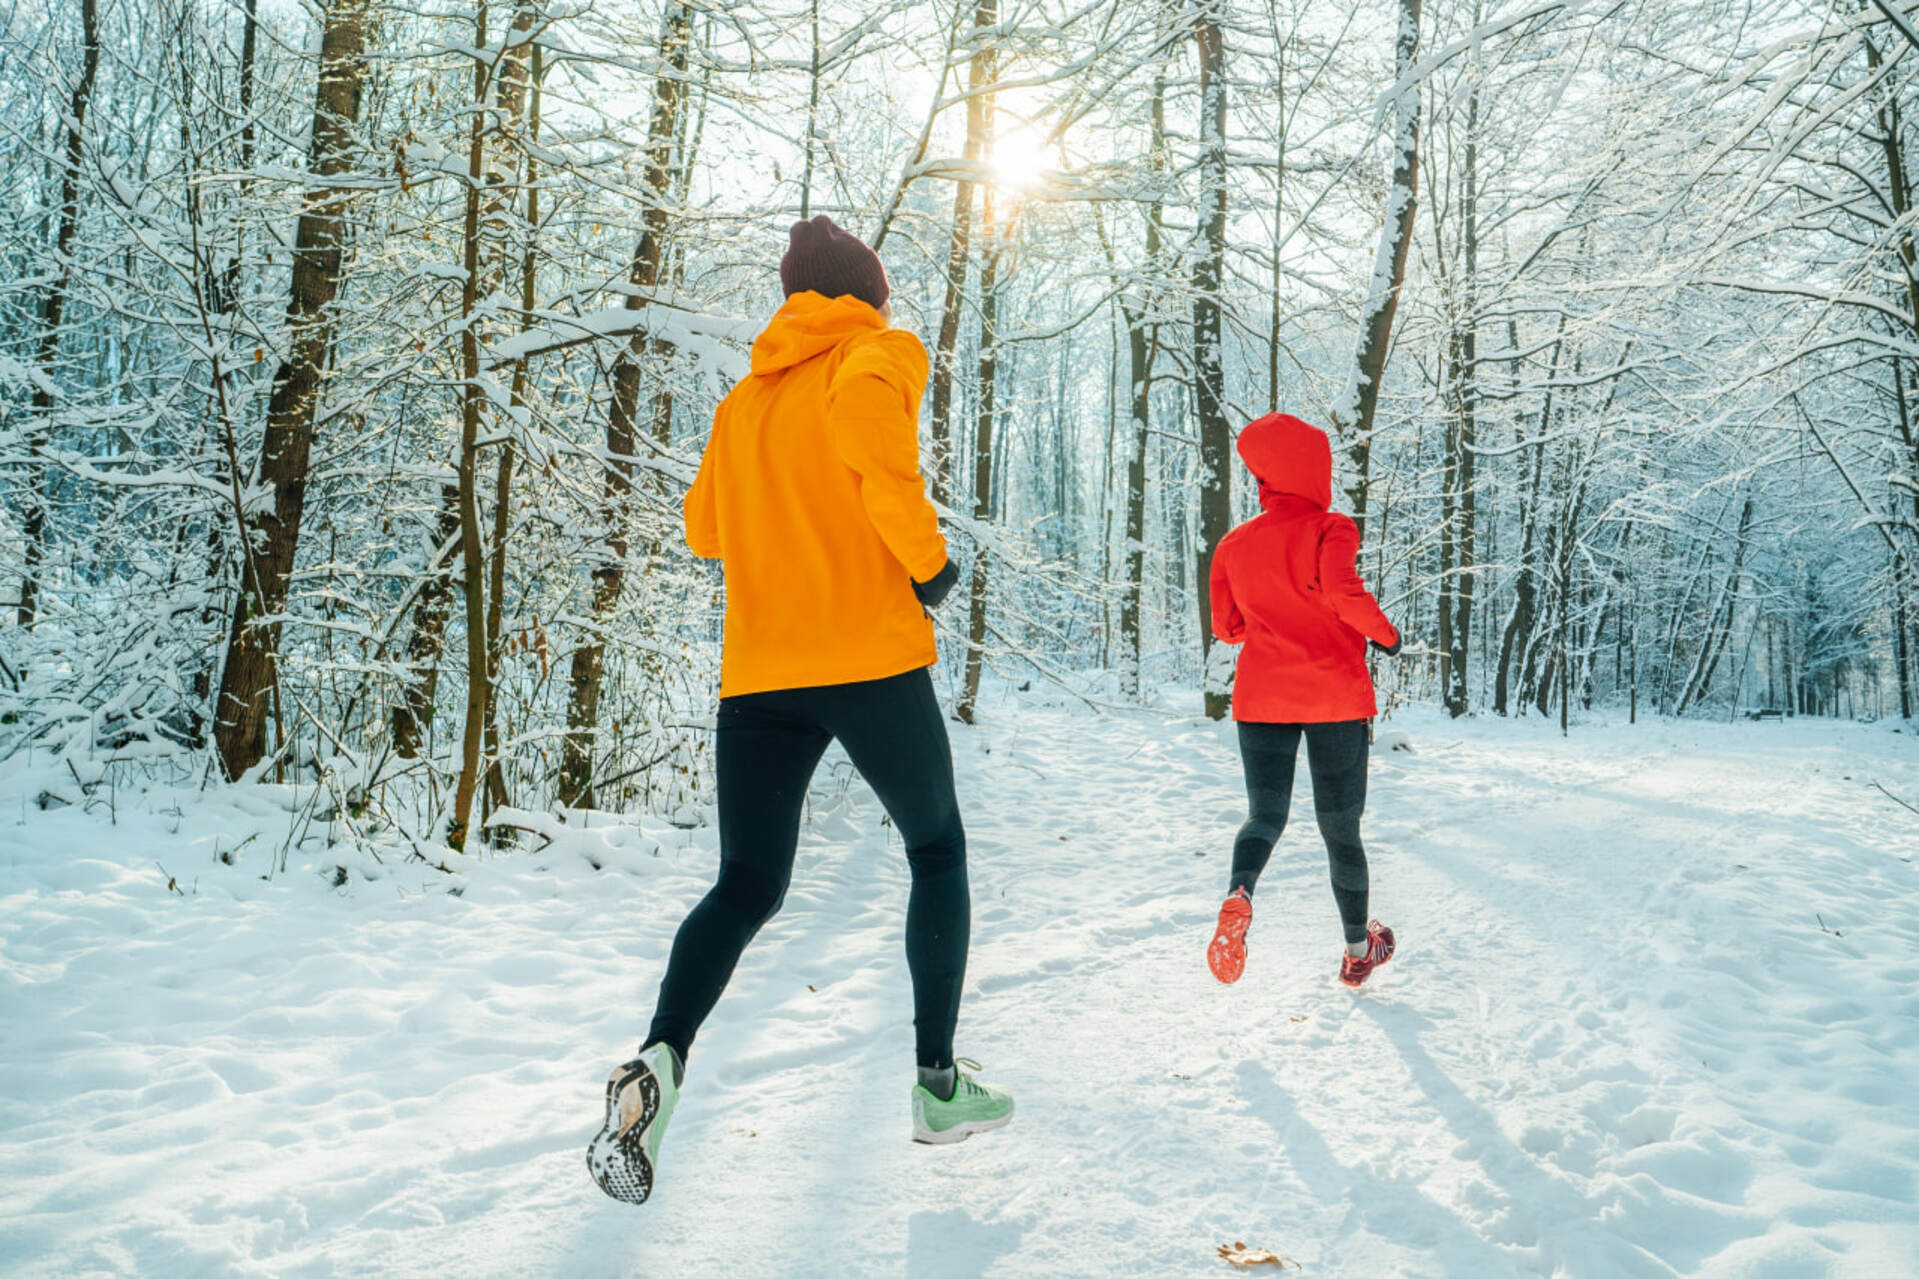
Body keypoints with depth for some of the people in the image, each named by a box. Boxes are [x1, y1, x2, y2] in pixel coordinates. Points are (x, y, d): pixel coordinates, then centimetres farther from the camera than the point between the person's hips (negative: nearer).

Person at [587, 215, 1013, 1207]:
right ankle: (939, 1086, 16)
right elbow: (866, 420, -20)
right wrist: (926, 560, -9)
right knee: (937, 851, 15)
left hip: (757, 672, 5)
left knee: (746, 889, 8)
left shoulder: (748, 393, 20)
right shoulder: (878, 355, 1)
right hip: (871, 657, -5)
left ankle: (659, 1059, -18)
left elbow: (704, 528, 20)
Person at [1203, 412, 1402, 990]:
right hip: (1335, 694, -2)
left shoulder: (1234, 544, 7)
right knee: (1340, 828, 10)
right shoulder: (1328, 528, -5)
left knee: (1265, 816, 6)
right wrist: (1383, 633, -8)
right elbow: (1341, 589, -24)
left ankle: (1238, 895, -28)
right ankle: (1358, 950, 26)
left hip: (1261, 697, 3)